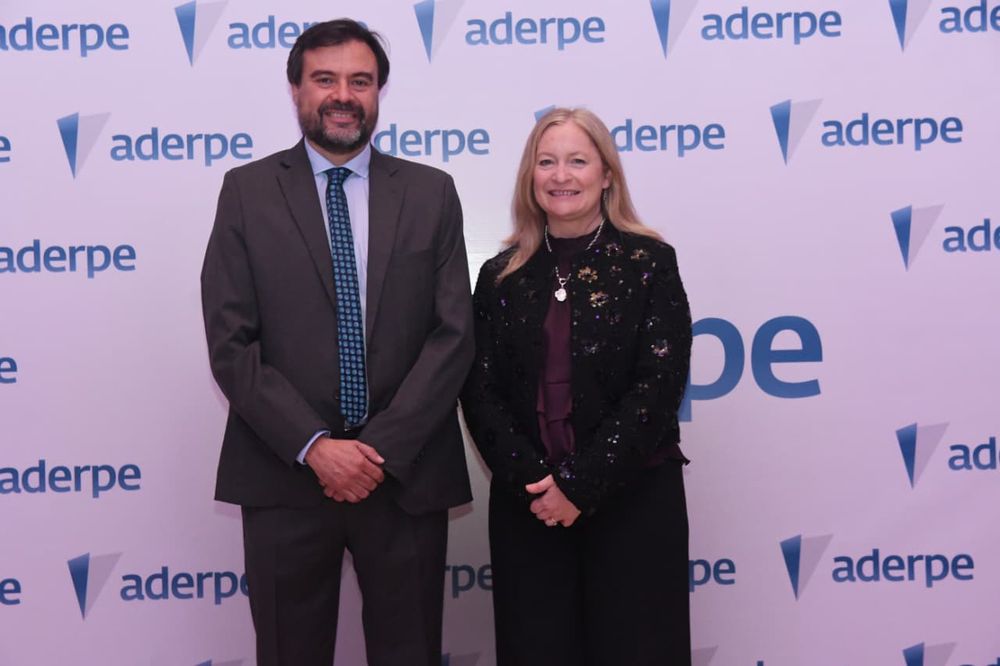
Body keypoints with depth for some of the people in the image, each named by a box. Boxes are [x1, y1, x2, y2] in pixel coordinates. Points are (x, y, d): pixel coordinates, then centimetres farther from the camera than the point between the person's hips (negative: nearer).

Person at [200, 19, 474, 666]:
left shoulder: (432, 193, 5)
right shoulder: (248, 190, 3)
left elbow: (453, 334, -1)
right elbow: (230, 341, -4)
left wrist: (382, 450, -10)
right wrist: (314, 446, -13)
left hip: (407, 474, 1)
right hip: (285, 475, -1)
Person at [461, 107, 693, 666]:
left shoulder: (649, 262, -1)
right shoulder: (502, 275, 8)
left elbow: (658, 385, -10)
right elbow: (480, 391, 2)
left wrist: (581, 485, -15)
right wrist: (532, 479, -13)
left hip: (632, 499, -2)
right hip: (528, 504, 3)